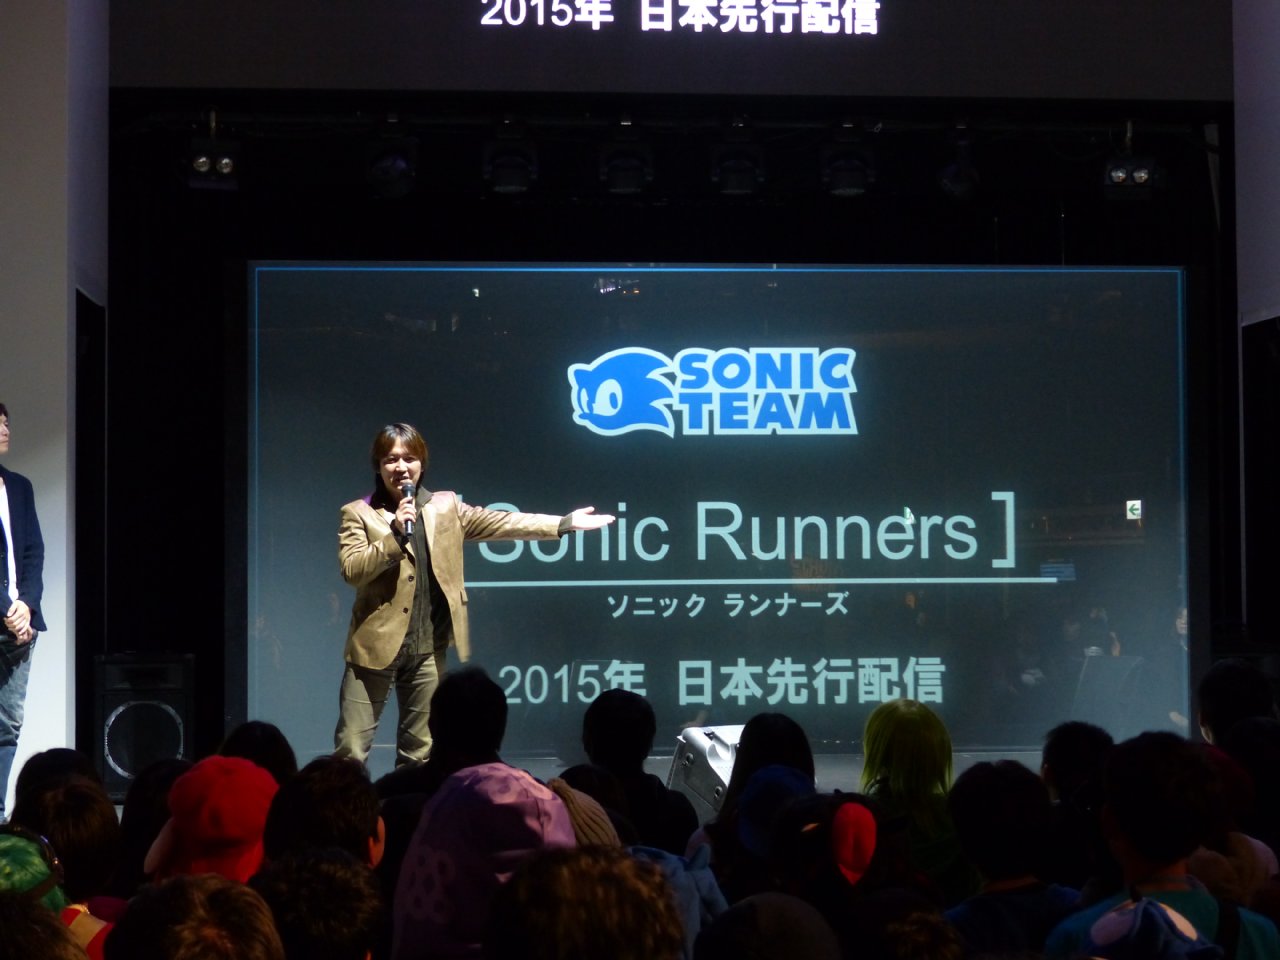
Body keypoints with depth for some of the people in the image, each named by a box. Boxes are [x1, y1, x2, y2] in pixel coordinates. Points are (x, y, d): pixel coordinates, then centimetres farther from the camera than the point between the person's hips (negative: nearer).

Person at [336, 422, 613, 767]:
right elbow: (351, 570, -12)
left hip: (428, 648, 3)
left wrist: (565, 523, 3)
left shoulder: (446, 506, 9)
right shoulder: (358, 513, -1)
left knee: (419, 751, 11)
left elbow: (501, 523, 8)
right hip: (376, 644, -3)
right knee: (350, 748, -2)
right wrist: (395, 534, -21)